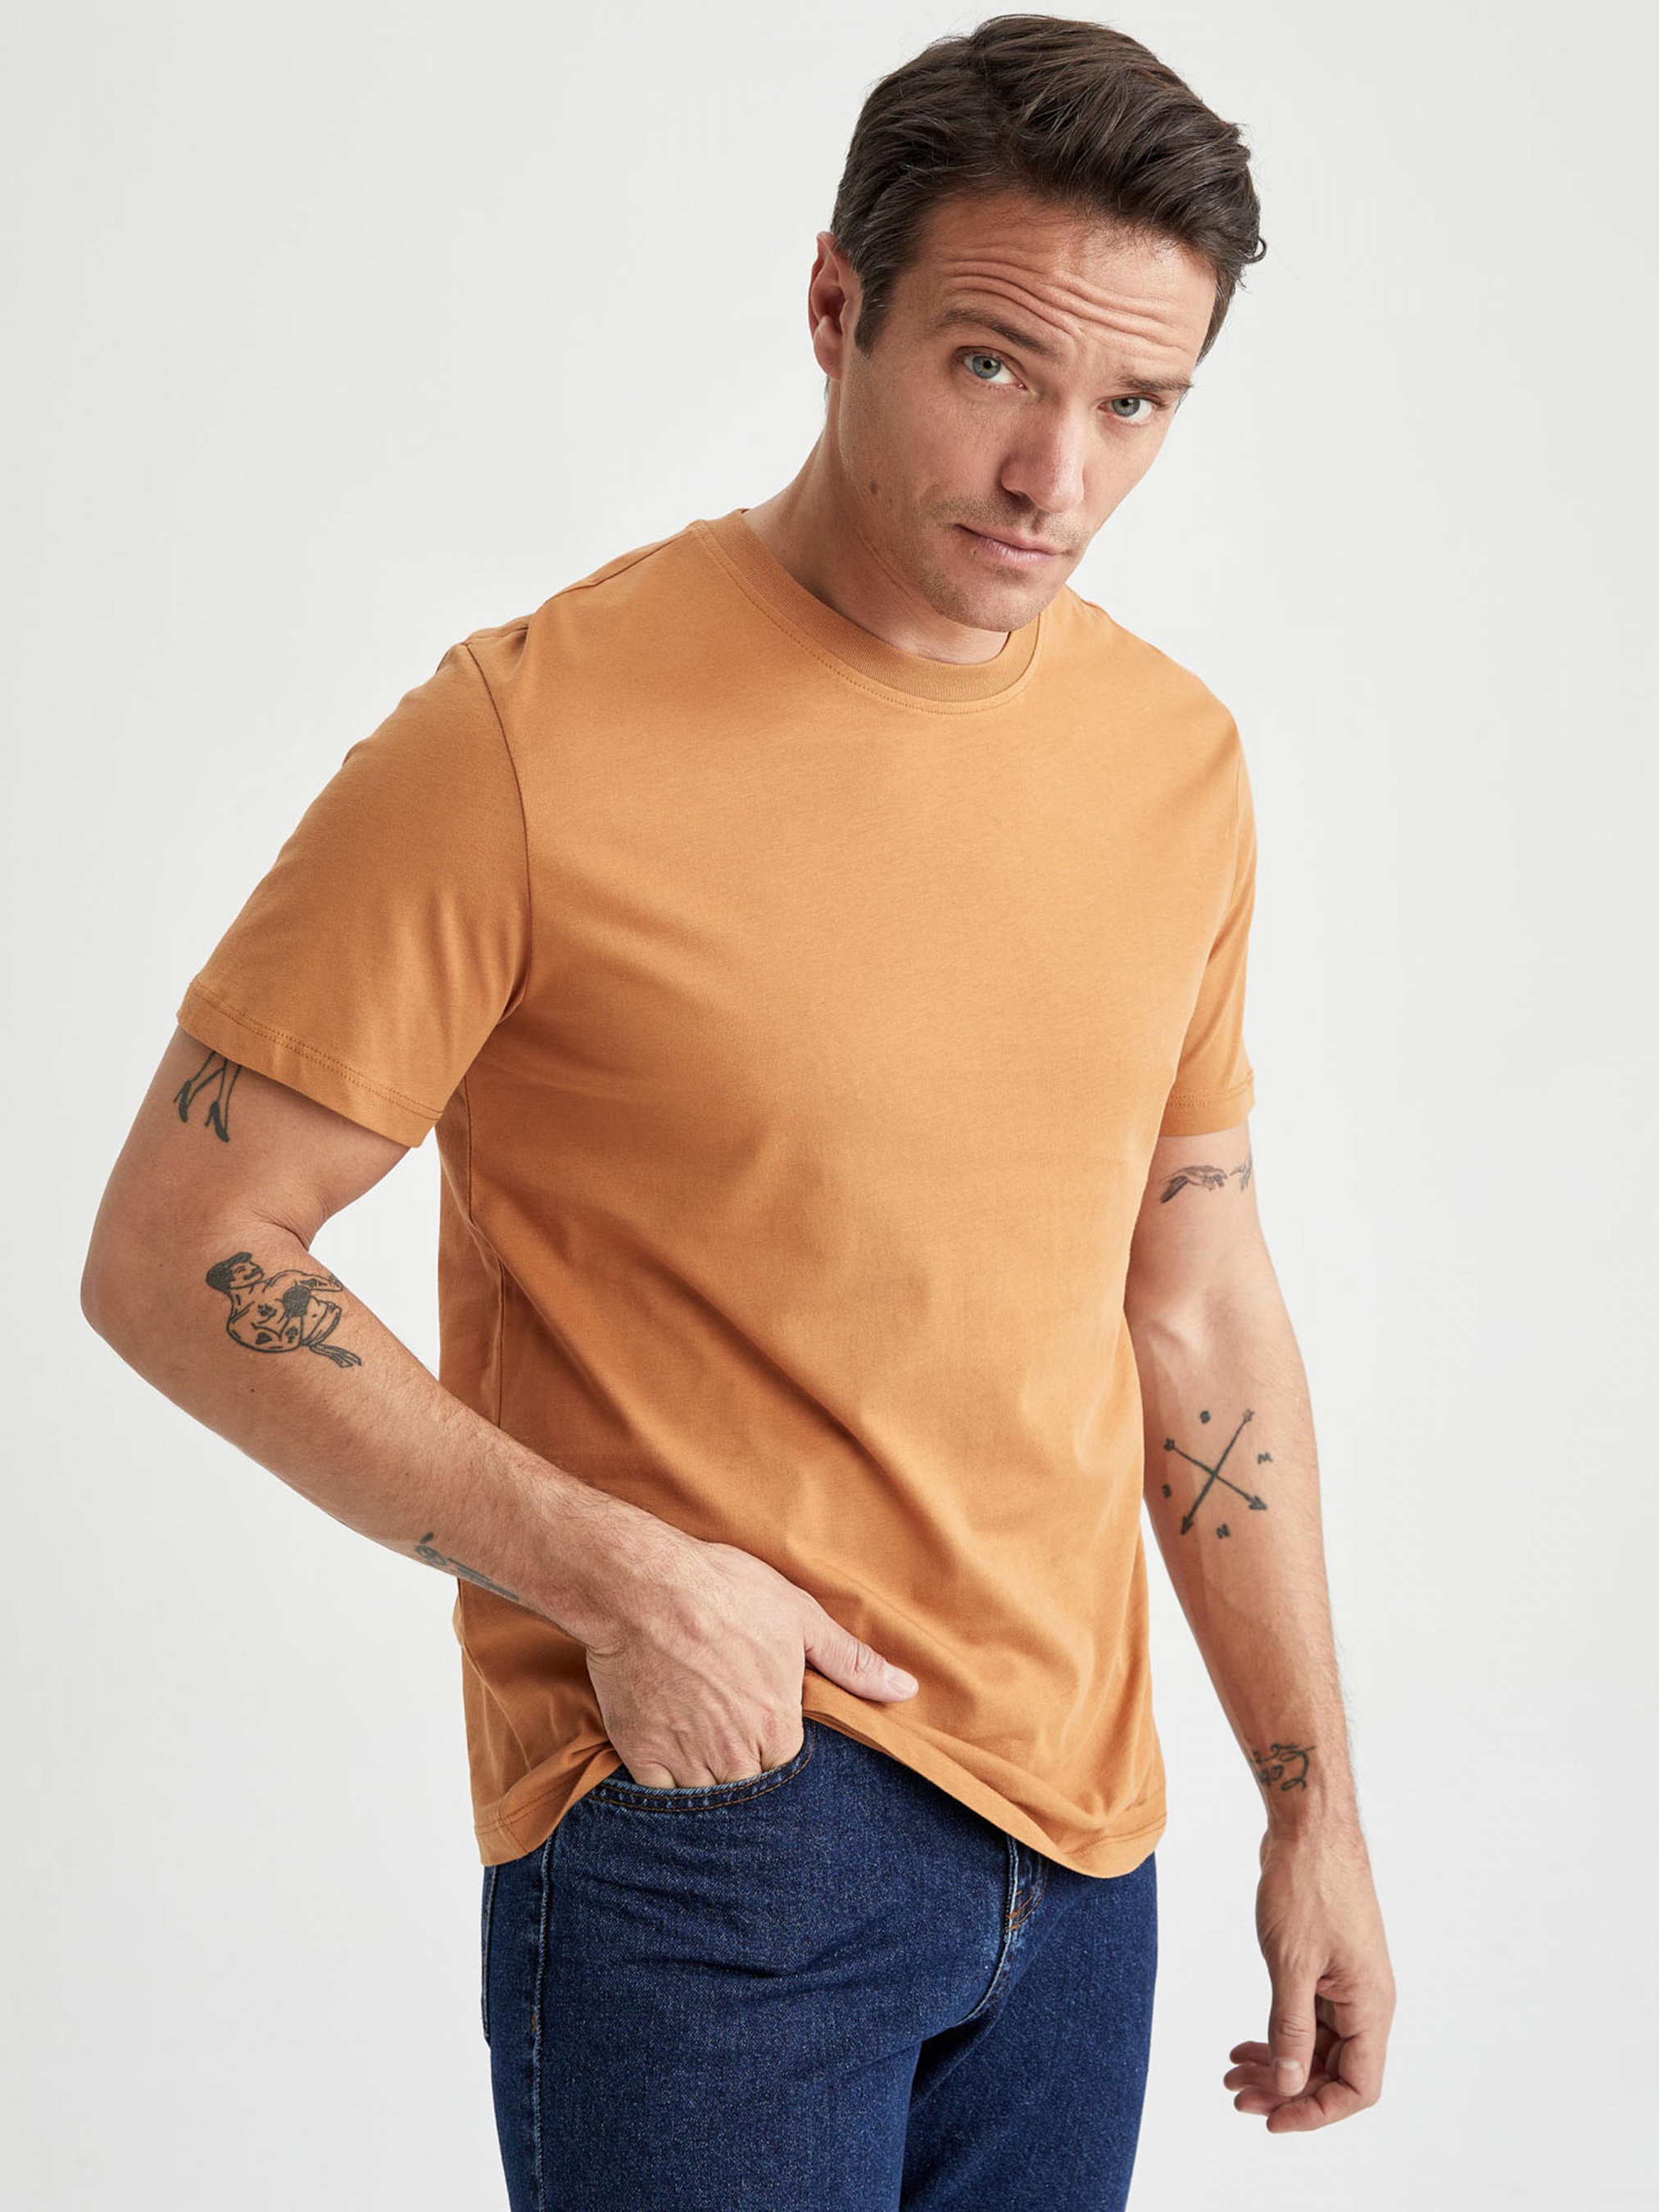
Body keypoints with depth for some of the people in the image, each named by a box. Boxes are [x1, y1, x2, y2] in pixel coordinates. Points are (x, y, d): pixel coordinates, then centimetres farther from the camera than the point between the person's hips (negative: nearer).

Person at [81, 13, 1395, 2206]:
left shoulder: (1180, 761, 5)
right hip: (705, 1803, -5)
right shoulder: (526, 745, -15)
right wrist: (618, 1577, -17)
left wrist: (1314, 1804, 12)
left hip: (1078, 1849, 6)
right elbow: (172, 1253, -11)